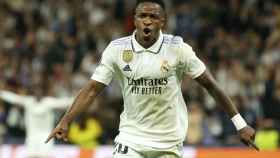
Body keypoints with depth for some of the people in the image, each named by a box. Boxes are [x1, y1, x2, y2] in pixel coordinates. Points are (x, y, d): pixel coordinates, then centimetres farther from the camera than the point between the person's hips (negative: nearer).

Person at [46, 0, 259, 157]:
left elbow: (210, 84, -4)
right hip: (131, 137, 0)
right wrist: (65, 122, -18)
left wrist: (240, 123, -5)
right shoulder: (117, 49, -7)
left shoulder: (177, 48, -10)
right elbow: (93, 89, -6)